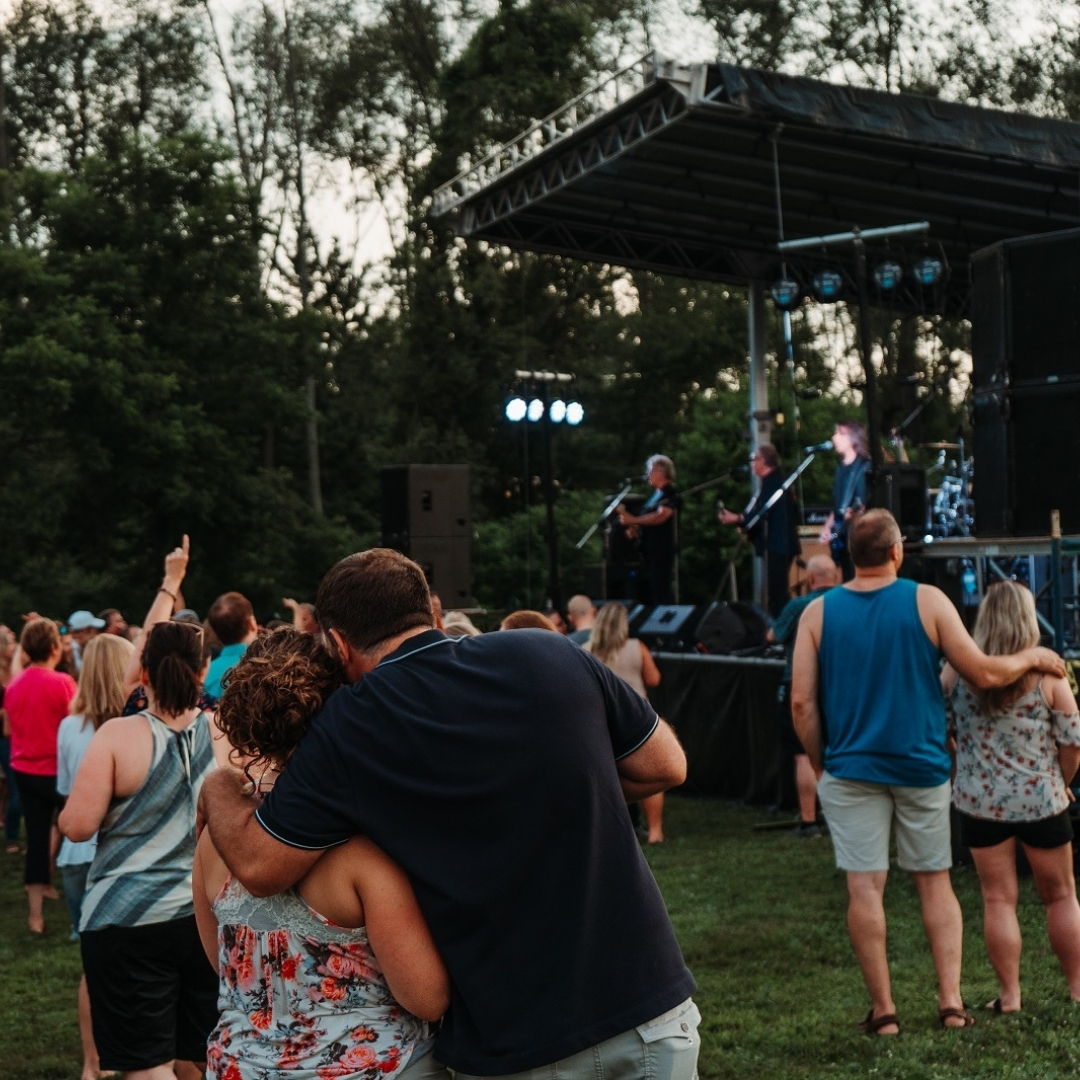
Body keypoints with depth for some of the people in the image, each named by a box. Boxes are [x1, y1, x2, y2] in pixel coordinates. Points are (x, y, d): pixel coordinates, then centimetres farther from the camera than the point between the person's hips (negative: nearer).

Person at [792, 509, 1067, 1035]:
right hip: (921, 766, 0)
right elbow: (983, 674, -4)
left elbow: (802, 702, -4)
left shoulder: (818, 613, -2)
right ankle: (951, 1000, 9)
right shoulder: (927, 601, -6)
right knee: (935, 880, 13)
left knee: (865, 888, 3)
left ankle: (882, 1008, 7)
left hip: (851, 769, 0)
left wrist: (820, 765, 9)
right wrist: (1032, 657, 14)